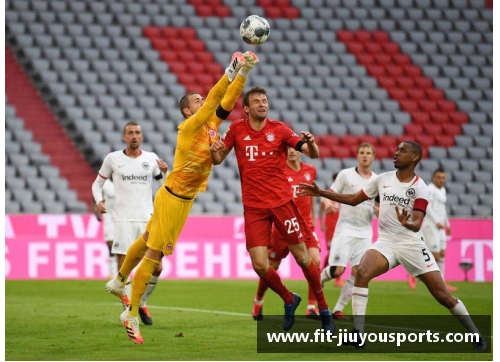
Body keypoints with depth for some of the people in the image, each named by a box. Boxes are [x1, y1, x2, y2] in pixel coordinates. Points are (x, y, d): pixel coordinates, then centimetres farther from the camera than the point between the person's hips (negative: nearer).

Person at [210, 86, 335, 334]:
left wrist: (310, 143, -27)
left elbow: (312, 154, -3)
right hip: (254, 208, 1)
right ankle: (289, 300, 20)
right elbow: (218, 160, 12)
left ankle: (324, 310, 17)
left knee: (302, 258, 0)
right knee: (260, 265, -8)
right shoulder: (237, 129, 4)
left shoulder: (278, 129, -1)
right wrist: (215, 150, -11)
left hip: (282, 201, -1)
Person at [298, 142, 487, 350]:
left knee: (444, 296, -5)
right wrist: (321, 193, 9)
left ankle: (476, 337, 16)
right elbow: (354, 200, 14)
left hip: (412, 245, -3)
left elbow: (417, 224, -19)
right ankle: (357, 335, -26)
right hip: (386, 242, 3)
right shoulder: (383, 180, 4)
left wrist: (407, 223, -42)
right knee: (362, 272, -28)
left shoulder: (420, 188, -8)